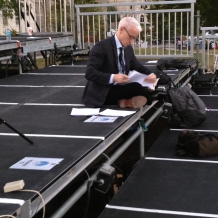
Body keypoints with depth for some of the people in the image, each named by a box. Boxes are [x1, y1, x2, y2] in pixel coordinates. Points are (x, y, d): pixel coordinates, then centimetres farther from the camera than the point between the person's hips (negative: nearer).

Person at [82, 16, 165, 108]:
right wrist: (113, 77, -33)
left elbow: (137, 66, 20)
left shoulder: (128, 48, 9)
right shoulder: (101, 47, -14)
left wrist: (150, 74, -3)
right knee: (136, 88, -31)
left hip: (121, 89, 8)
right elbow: (89, 73, -20)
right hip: (102, 94, -7)